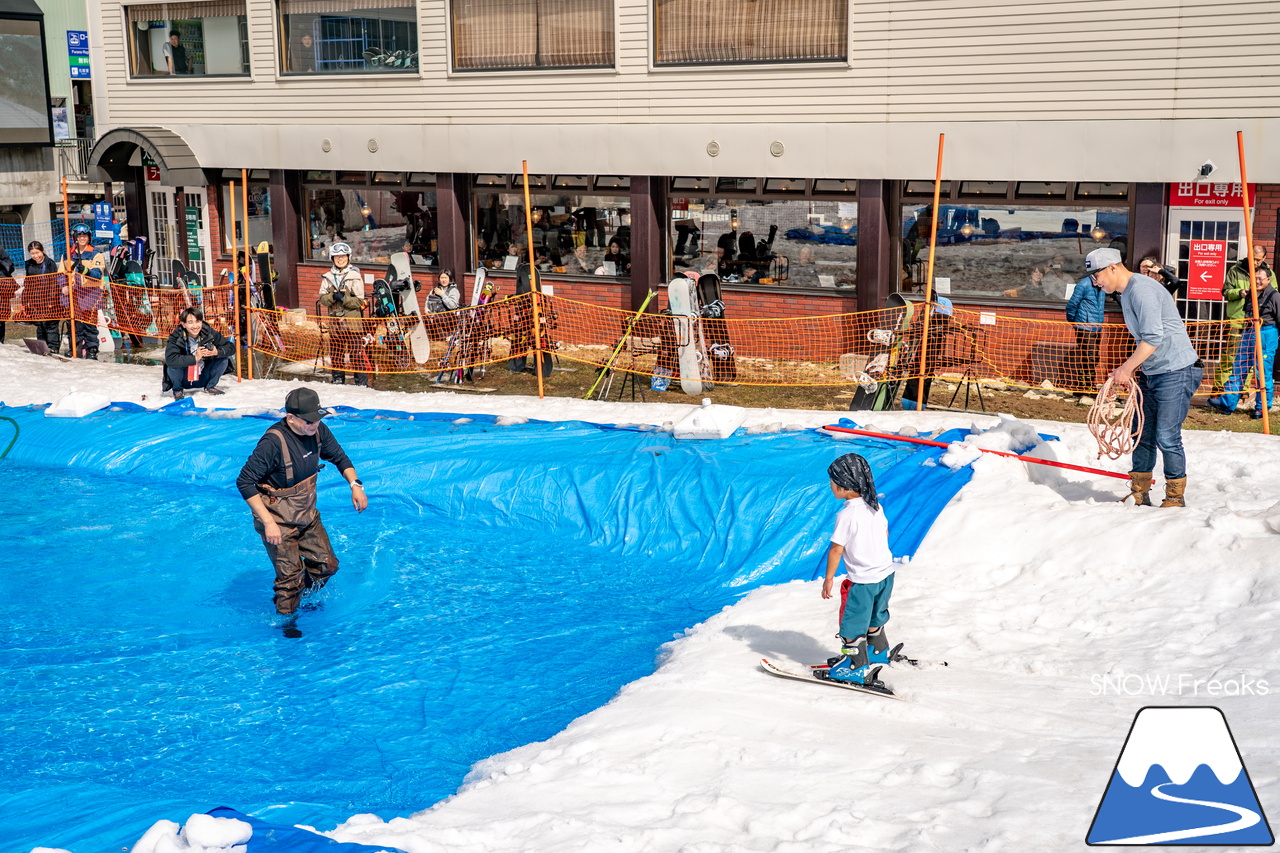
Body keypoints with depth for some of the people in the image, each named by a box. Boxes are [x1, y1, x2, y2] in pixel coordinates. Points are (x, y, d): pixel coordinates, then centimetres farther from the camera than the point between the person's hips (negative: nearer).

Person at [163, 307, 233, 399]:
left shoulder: (209, 332, -12)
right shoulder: (176, 337, -21)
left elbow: (231, 347, -9)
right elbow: (170, 359, -37)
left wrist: (217, 352, -30)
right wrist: (195, 358, -40)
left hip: (202, 379, 3)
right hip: (184, 380, -3)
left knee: (223, 359, -15)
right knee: (173, 366, -32)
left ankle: (210, 386, 9)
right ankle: (177, 389, 0)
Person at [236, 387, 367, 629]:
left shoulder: (317, 431, -9)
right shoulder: (274, 442, -30)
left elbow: (339, 457, 10)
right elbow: (244, 482, -27)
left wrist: (355, 484, -6)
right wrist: (268, 523, -30)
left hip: (308, 516, 7)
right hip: (279, 522, -7)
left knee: (327, 565, 12)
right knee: (291, 578, 2)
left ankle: (302, 598, 41)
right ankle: (285, 621, 28)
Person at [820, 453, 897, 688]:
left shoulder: (846, 515, -23)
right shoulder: (876, 506, 0)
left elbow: (836, 549, -20)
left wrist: (828, 579, -12)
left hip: (862, 580, -8)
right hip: (886, 573, 8)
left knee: (853, 623, 7)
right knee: (874, 615, 28)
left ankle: (857, 666, 14)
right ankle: (878, 651, 44)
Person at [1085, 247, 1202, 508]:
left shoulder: (1141, 289, -17)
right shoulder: (1125, 292, 14)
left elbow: (1154, 337, -24)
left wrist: (1126, 368, -17)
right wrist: (1134, 368, 10)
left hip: (1176, 372, -10)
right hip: (1150, 375, 10)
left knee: (1166, 437, -9)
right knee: (1142, 435, 11)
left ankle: (1176, 498, 3)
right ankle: (1139, 495, 20)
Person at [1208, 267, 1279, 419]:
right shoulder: (1251, 294, 13)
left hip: (1266, 336, -7)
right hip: (1248, 334, 7)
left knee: (1263, 373, -1)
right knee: (1239, 370, 6)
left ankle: (1262, 408, 9)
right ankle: (1227, 403, 8)